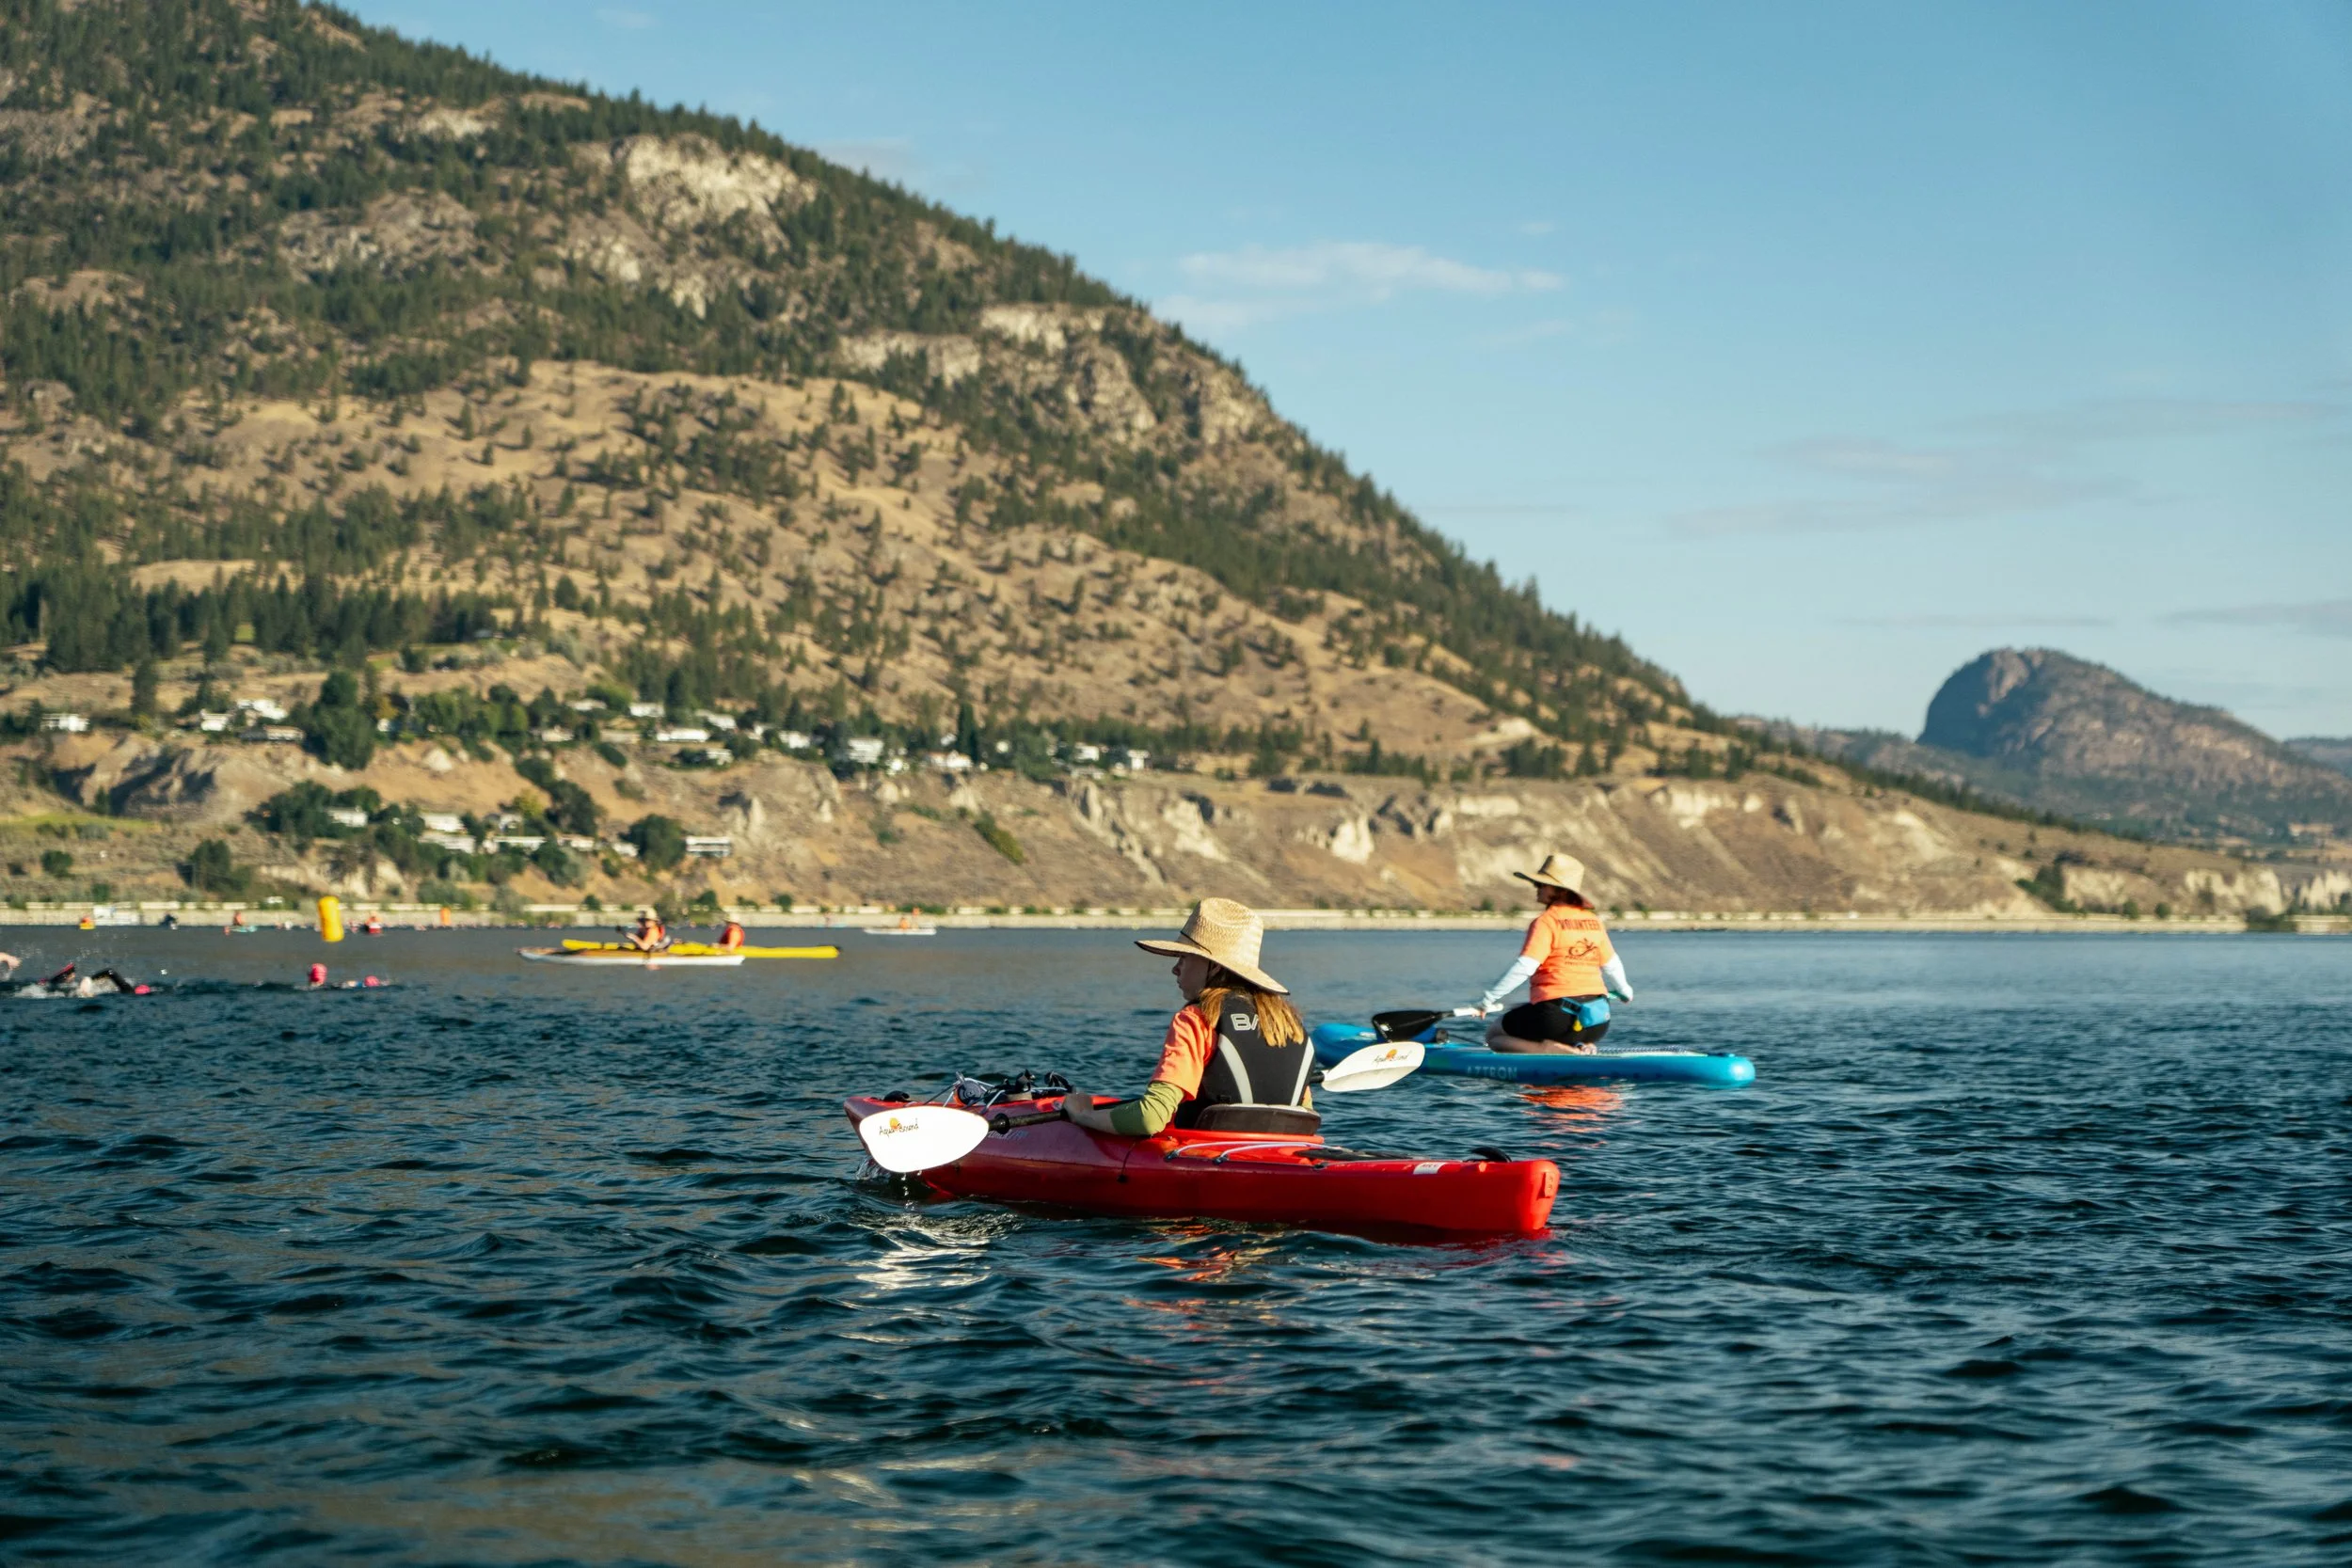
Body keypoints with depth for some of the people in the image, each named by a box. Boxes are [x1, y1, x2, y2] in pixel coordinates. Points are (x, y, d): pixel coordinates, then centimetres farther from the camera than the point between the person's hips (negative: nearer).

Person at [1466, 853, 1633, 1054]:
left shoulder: (1545, 921, -9)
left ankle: (1548, 1048, -12)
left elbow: (1524, 968, -18)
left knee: (1494, 1034, 13)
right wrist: (1624, 989, 43)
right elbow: (1611, 964, 22)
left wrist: (1488, 999, -14)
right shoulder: (1594, 920, 10)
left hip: (1557, 1013, -7)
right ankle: (1580, 1048, 4)